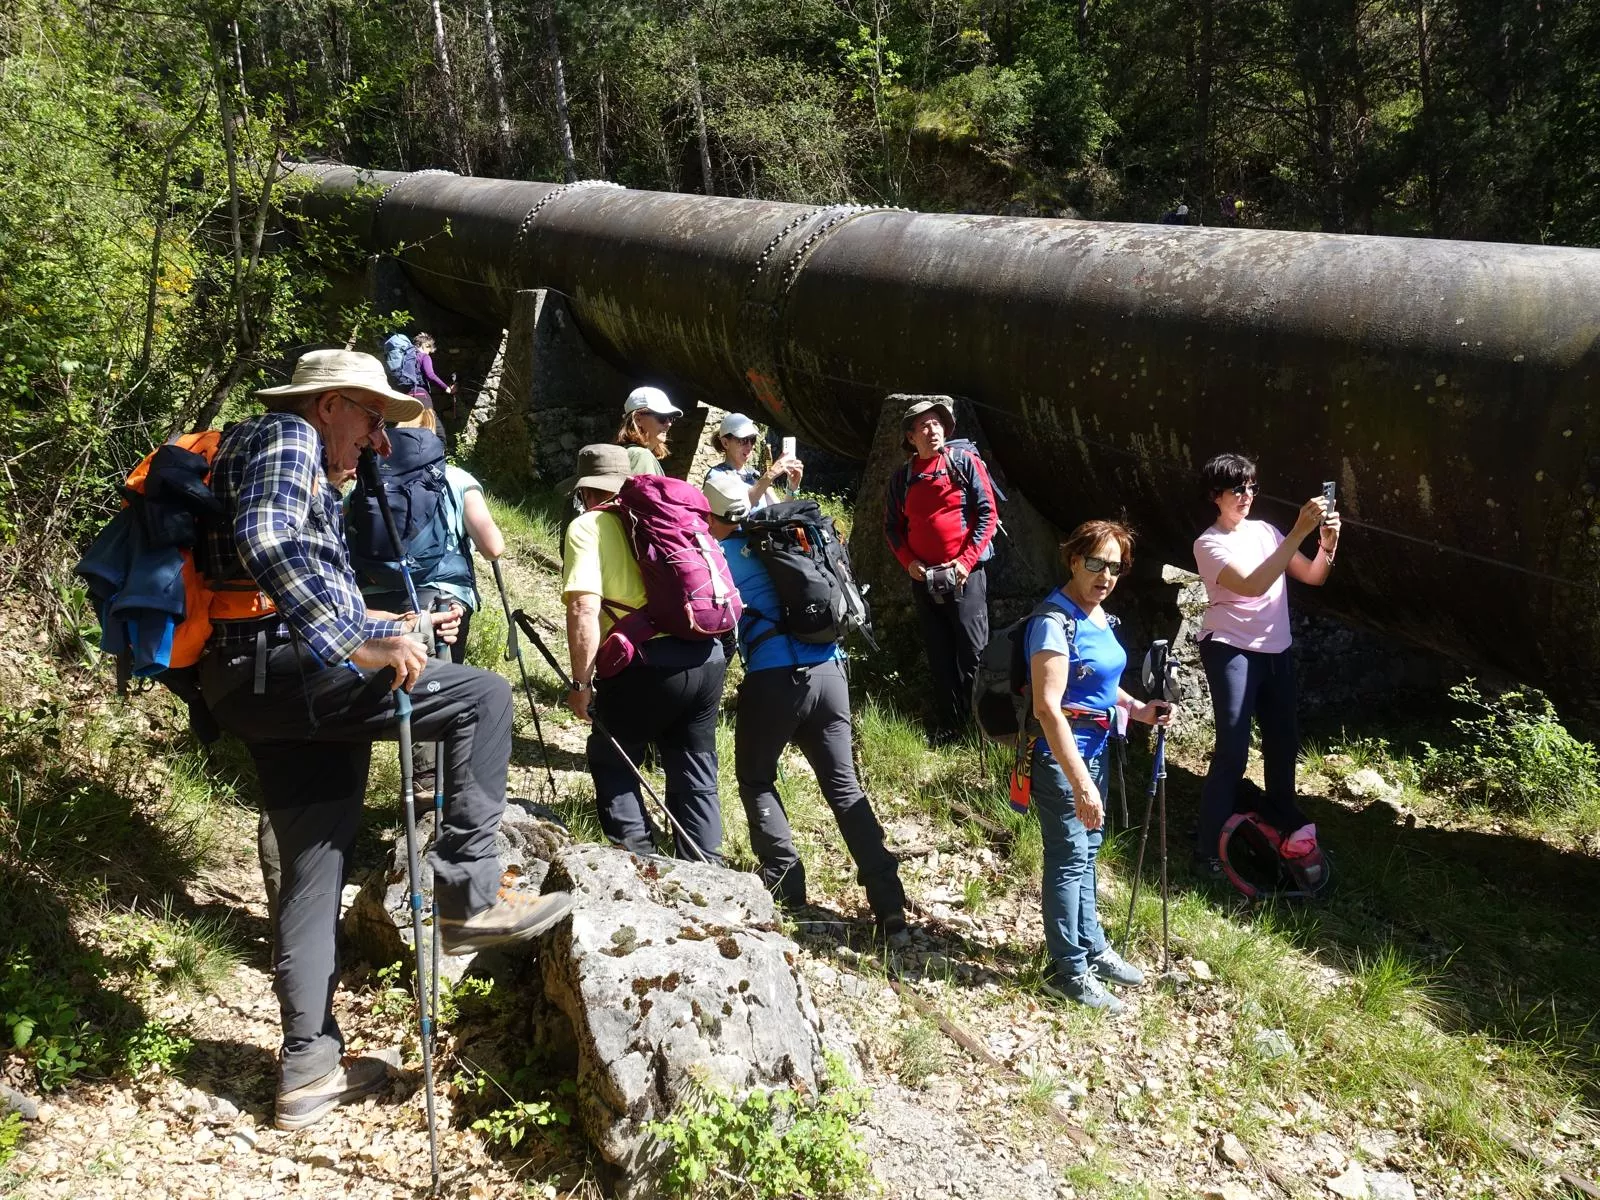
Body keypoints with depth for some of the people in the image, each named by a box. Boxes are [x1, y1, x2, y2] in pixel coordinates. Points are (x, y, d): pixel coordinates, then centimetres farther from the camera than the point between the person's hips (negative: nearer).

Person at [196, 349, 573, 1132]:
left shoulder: (295, 459, 29)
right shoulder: (286, 437, -3)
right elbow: (264, 542, -24)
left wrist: (385, 626, 36)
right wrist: (355, 647, -28)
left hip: (255, 688, 11)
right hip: (279, 668, -11)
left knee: (314, 870, 12)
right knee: (482, 698, -11)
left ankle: (308, 1068, 17)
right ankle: (467, 897, -9)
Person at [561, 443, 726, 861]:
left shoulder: (588, 526, 3)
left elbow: (584, 608, -11)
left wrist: (581, 683, -5)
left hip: (652, 663, -5)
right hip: (709, 658, 6)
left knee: (610, 759, 17)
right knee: (695, 772, 18)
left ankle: (637, 861, 10)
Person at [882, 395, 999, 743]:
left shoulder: (965, 462, -1)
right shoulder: (901, 479, 9)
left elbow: (988, 513, -5)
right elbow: (892, 527, 14)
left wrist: (967, 560, -11)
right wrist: (908, 561, -2)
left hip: (964, 575, -3)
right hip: (923, 579, 4)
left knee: (972, 653, -5)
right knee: (939, 658, 8)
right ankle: (947, 728, 14)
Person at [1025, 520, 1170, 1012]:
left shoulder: (1099, 615, 7)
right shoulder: (1054, 621, -22)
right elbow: (1048, 706, -28)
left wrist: (1137, 709, 4)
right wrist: (1080, 784, -30)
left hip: (1095, 750, 9)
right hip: (1060, 755, -9)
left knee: (1086, 851, 20)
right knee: (1069, 857, 0)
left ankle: (1092, 948, 36)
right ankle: (1069, 970, 13)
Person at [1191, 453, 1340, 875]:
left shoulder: (1266, 532, 10)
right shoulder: (1209, 544, -11)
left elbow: (1313, 577, 8)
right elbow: (1253, 586, -26)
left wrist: (1328, 542, -13)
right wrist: (1299, 532, -29)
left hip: (1276, 651, 7)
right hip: (1231, 651, -7)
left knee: (1284, 739, 19)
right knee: (1233, 750, -13)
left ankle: (1279, 809, 45)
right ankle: (1208, 847, -7)